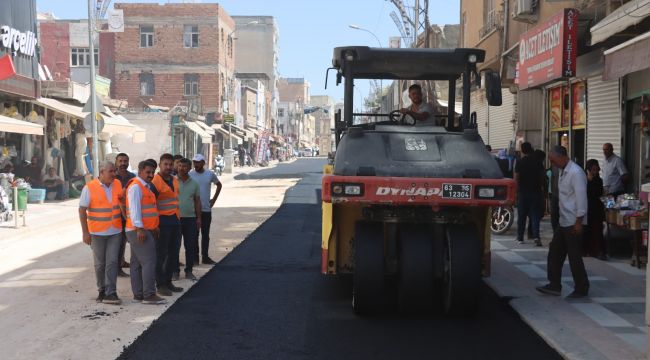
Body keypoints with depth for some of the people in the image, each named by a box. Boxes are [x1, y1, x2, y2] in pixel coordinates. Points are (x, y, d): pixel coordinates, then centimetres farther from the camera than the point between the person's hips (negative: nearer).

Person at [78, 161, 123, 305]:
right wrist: (85, 232, -11)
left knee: (112, 262, -5)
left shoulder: (117, 185, 2)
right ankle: (102, 290, 24)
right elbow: (82, 210, -8)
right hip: (97, 232, -2)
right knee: (100, 264, 8)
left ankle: (110, 293, -5)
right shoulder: (89, 188, -10)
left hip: (115, 231, 2)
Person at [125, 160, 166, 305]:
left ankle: (138, 295, 14)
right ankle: (149, 295, -12)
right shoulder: (136, 187, -11)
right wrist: (140, 228, -24)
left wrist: (154, 228, 23)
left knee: (137, 263, 10)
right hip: (139, 231, -10)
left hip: (144, 230, 10)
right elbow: (134, 208, -19)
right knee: (149, 261, -12)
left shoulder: (145, 186, 20)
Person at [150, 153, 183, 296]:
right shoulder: (155, 182, -12)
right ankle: (161, 284, 6)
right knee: (161, 254, -1)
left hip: (175, 220, 8)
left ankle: (168, 282, 23)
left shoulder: (175, 180, 13)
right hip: (163, 221, -8)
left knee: (173, 253, 13)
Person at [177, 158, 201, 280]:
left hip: (190, 218, 3)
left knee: (191, 246, 5)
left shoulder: (194, 184, 9)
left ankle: (189, 271, 14)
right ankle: (175, 270, 10)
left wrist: (198, 218, 8)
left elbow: (197, 201, 13)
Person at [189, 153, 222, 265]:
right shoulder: (189, 175, -6)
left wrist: (214, 199, 9)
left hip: (206, 209, 2)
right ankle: (195, 256, 9)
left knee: (205, 234, 8)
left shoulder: (210, 174, 1)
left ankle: (205, 257, 15)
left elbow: (219, 185, 17)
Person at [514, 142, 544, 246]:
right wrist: (541, 187, 21)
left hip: (522, 192, -1)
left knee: (521, 216, 9)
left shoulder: (519, 162, -7)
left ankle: (520, 237, 15)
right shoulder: (537, 161, -2)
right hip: (535, 191, 1)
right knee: (535, 215, 1)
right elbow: (542, 176, 6)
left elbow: (516, 178, -7)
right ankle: (536, 236, -14)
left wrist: (517, 188, 7)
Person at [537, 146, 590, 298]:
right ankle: (554, 285, 19)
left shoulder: (576, 173, -18)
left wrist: (578, 221, -21)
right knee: (555, 252, 11)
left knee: (574, 256, -1)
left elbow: (581, 198, -21)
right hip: (564, 221, 9)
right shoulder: (563, 172, 11)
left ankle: (581, 289, 12)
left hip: (573, 222, -9)